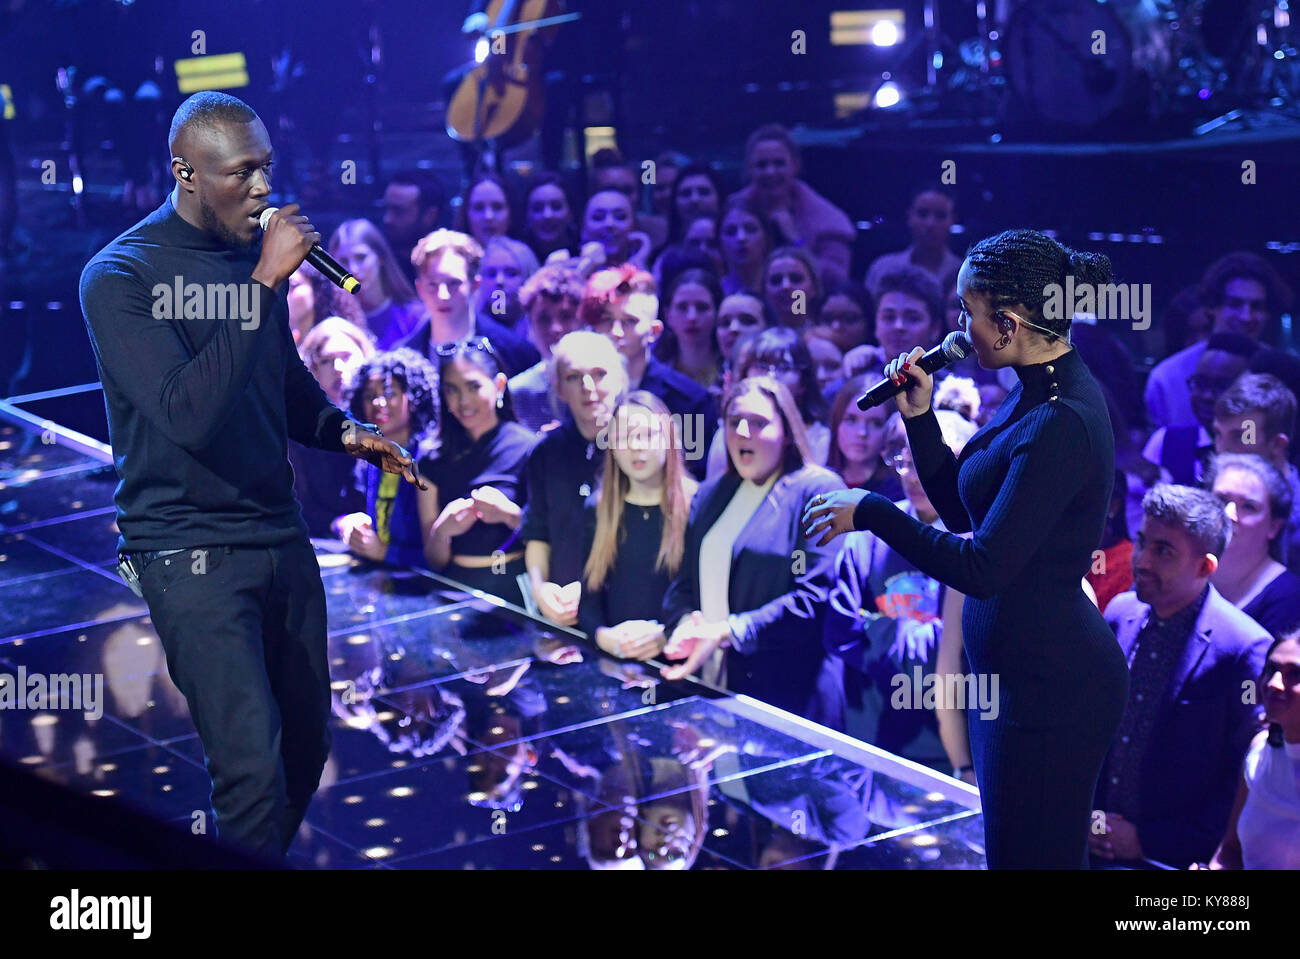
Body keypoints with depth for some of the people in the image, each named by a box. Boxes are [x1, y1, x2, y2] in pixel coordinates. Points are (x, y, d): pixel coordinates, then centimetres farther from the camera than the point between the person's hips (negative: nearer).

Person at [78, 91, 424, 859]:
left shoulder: (254, 251, 8)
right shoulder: (119, 276, -12)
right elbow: (190, 414, -26)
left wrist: (346, 434, 3)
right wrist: (264, 283, -26)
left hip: (281, 535, 7)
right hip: (191, 553, -7)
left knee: (308, 745, 12)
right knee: (255, 772, -14)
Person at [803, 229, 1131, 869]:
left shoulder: (1061, 425, -25)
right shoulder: (1038, 393, 7)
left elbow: (982, 567, -27)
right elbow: (962, 511, 15)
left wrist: (869, 511, -17)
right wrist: (919, 420, 3)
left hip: (1049, 687, -10)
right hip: (1014, 672, 10)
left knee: (1031, 856, 2)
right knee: (1011, 847, 20)